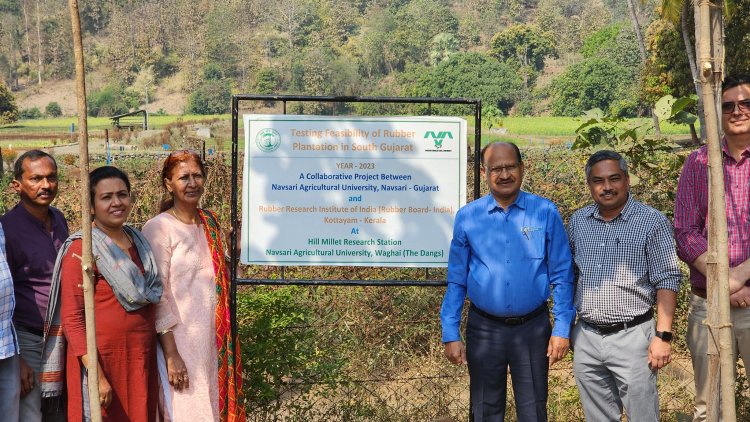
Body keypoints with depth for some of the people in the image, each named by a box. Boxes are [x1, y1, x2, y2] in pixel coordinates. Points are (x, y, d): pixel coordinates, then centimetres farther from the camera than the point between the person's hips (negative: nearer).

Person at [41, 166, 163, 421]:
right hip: (100, 359, -6)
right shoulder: (82, 249, -11)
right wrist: (96, 376, -21)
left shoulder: (137, 240, 10)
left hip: (141, 358, 6)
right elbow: (72, 319, -14)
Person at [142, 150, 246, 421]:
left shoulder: (210, 222, 10)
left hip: (214, 337, 6)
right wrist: (171, 354, -17)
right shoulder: (158, 228, -10)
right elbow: (157, 295, -14)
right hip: (180, 340, -6)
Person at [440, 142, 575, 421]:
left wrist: (562, 329, -7)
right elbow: (456, 281, 1)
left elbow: (561, 276, -2)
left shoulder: (546, 213, -5)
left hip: (533, 328, -1)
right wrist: (450, 334, -2)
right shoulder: (467, 217, -3)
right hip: (484, 328, 1)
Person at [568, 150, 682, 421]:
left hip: (632, 336, -4)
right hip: (585, 337, 4)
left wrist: (663, 335, -14)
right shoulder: (577, 222, 6)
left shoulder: (652, 223, -7)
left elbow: (667, 281, -8)